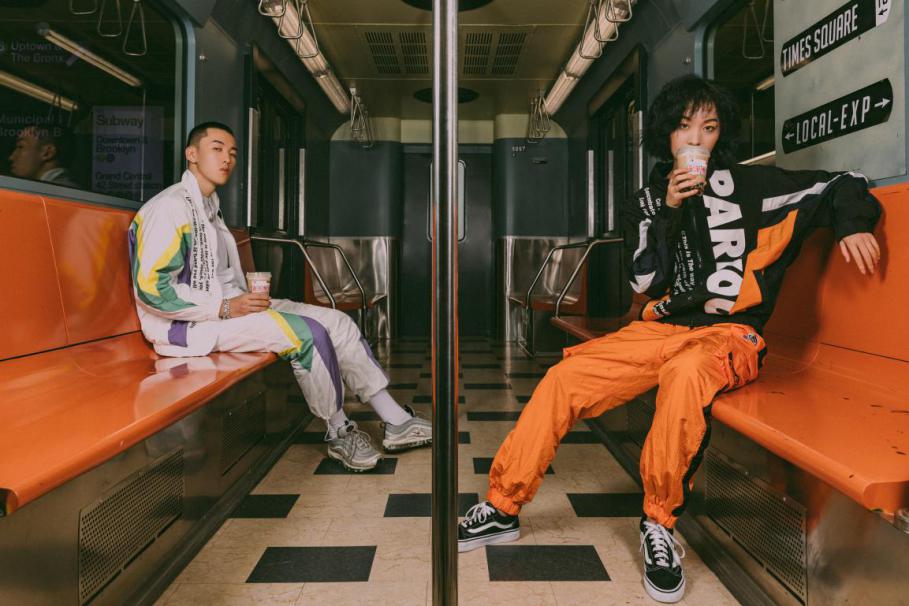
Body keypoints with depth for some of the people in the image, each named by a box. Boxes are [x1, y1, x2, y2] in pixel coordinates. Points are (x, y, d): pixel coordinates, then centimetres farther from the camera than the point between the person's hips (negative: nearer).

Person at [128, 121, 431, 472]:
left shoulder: (209, 207, 19)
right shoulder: (170, 207, -12)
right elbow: (152, 288, -21)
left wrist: (247, 300, 5)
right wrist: (225, 309, -21)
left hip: (228, 306, 9)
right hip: (190, 324, -9)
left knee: (337, 322, -5)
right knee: (308, 333, -26)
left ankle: (396, 422, -3)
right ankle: (339, 433, -5)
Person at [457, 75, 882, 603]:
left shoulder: (748, 184, 5)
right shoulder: (647, 202, 13)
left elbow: (839, 184, 10)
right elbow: (644, 280, 2)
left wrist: (853, 223, -10)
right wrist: (670, 211, -6)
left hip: (728, 334, -3)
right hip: (661, 329, 4)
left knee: (686, 372, -40)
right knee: (564, 376, -15)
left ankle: (660, 523, -21)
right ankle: (503, 508, -5)